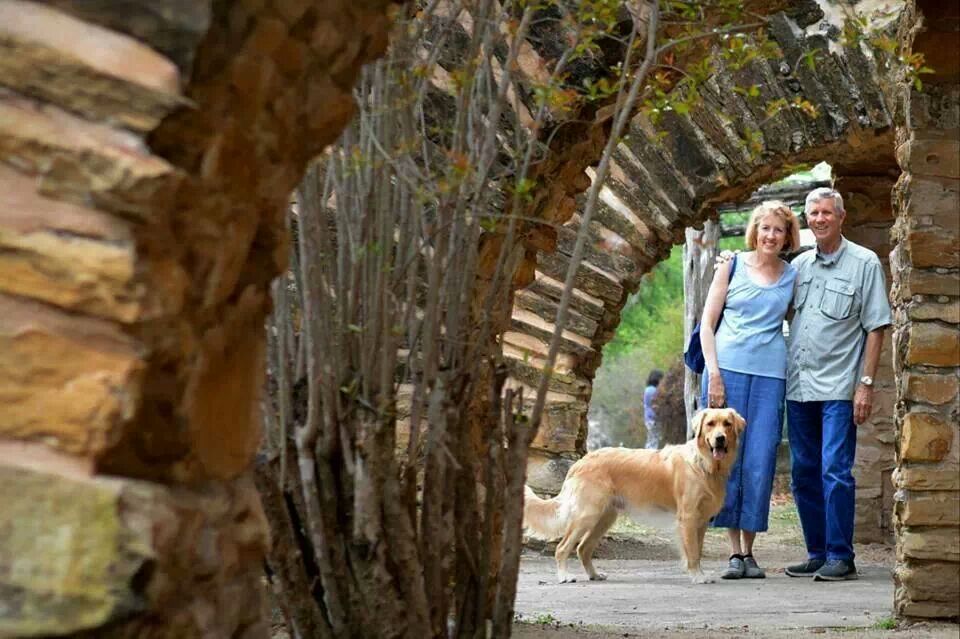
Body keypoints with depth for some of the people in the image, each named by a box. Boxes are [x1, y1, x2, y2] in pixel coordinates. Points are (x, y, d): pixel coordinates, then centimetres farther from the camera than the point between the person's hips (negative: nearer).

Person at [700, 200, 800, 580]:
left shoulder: (793, 277, 10)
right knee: (727, 456, -2)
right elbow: (707, 323, 4)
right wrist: (714, 373, -6)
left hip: (770, 375, 1)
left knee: (760, 460, -2)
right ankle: (734, 551, 4)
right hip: (727, 367, -1)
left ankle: (749, 550, 7)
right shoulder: (731, 267, 5)